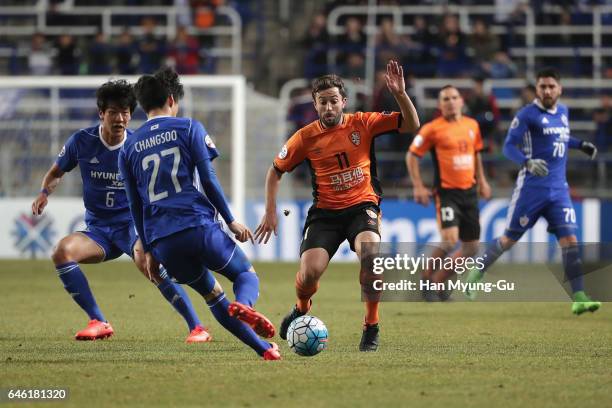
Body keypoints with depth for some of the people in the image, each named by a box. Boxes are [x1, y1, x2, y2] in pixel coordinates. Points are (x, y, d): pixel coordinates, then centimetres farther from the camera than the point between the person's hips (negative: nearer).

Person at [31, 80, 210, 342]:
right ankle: (98, 323, -15)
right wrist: (44, 193, -6)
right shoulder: (82, 141, -3)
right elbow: (56, 172, 14)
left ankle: (196, 327, -28)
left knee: (145, 259, -36)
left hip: (132, 224, -3)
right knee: (62, 251, -27)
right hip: (97, 229, 3)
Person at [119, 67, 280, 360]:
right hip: (198, 225, -4)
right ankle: (244, 304, -24)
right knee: (246, 274, 14)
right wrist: (231, 221, 3)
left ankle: (264, 349, 8)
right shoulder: (188, 127, 5)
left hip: (161, 240, 4)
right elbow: (207, 179, -3)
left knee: (212, 295, 19)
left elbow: (135, 205, 16)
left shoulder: (129, 147, 15)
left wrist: (148, 250, 22)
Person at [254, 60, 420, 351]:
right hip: (325, 212, 1)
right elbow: (276, 170, 11)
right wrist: (271, 212, 4)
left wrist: (400, 94, -23)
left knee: (370, 255, -32)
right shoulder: (306, 137, -2)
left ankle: (371, 328, -13)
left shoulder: (363, 124, -3)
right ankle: (301, 310, 24)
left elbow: (412, 125, -6)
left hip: (362, 206, -1)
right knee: (310, 272, -16)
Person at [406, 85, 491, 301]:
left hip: (469, 192, 6)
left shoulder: (472, 125, 8)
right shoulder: (432, 129, -8)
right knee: (450, 240, -21)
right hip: (446, 192, -6)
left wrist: (481, 180, 21)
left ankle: (439, 280, 21)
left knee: (471, 247, 6)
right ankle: (426, 277, 1)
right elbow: (411, 156, -3)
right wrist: (418, 187, -9)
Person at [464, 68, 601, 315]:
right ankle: (476, 273, 27)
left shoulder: (563, 112, 13)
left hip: (559, 190, 5)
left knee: (569, 240, -8)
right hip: (532, 187, -5)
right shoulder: (527, 115, -8)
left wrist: (580, 145, 19)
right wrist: (528, 162, -28)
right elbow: (509, 146, -12)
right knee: (510, 239, 4)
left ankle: (579, 298, -12)